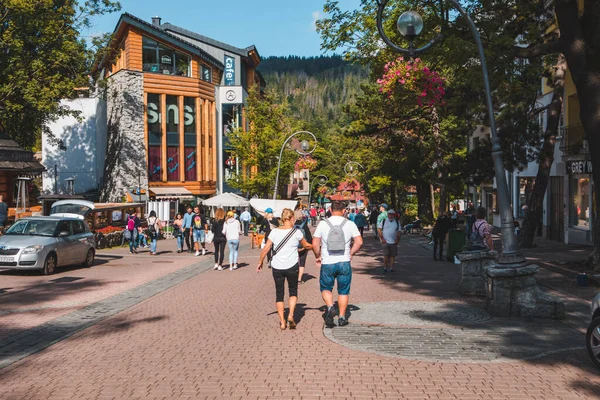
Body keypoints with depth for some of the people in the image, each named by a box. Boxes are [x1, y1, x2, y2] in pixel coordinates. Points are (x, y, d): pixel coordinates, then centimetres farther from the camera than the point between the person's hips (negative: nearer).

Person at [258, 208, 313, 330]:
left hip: (277, 267, 1)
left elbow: (265, 249, -4)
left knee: (279, 294, 11)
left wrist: (260, 262, 10)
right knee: (293, 291, 17)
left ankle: (282, 322, 10)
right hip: (292, 267, -1)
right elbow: (306, 246, 8)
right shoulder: (296, 232, -5)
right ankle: (291, 315, -2)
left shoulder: (275, 232, -3)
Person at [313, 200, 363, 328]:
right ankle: (342, 317, 16)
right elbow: (359, 242, -6)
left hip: (327, 263, -1)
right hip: (344, 263, 1)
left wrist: (318, 256, 9)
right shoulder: (350, 224, -2)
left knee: (326, 288, 17)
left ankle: (330, 307, -7)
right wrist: (351, 254, 7)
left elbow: (315, 244, -6)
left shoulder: (322, 224, -3)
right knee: (343, 291, 14)